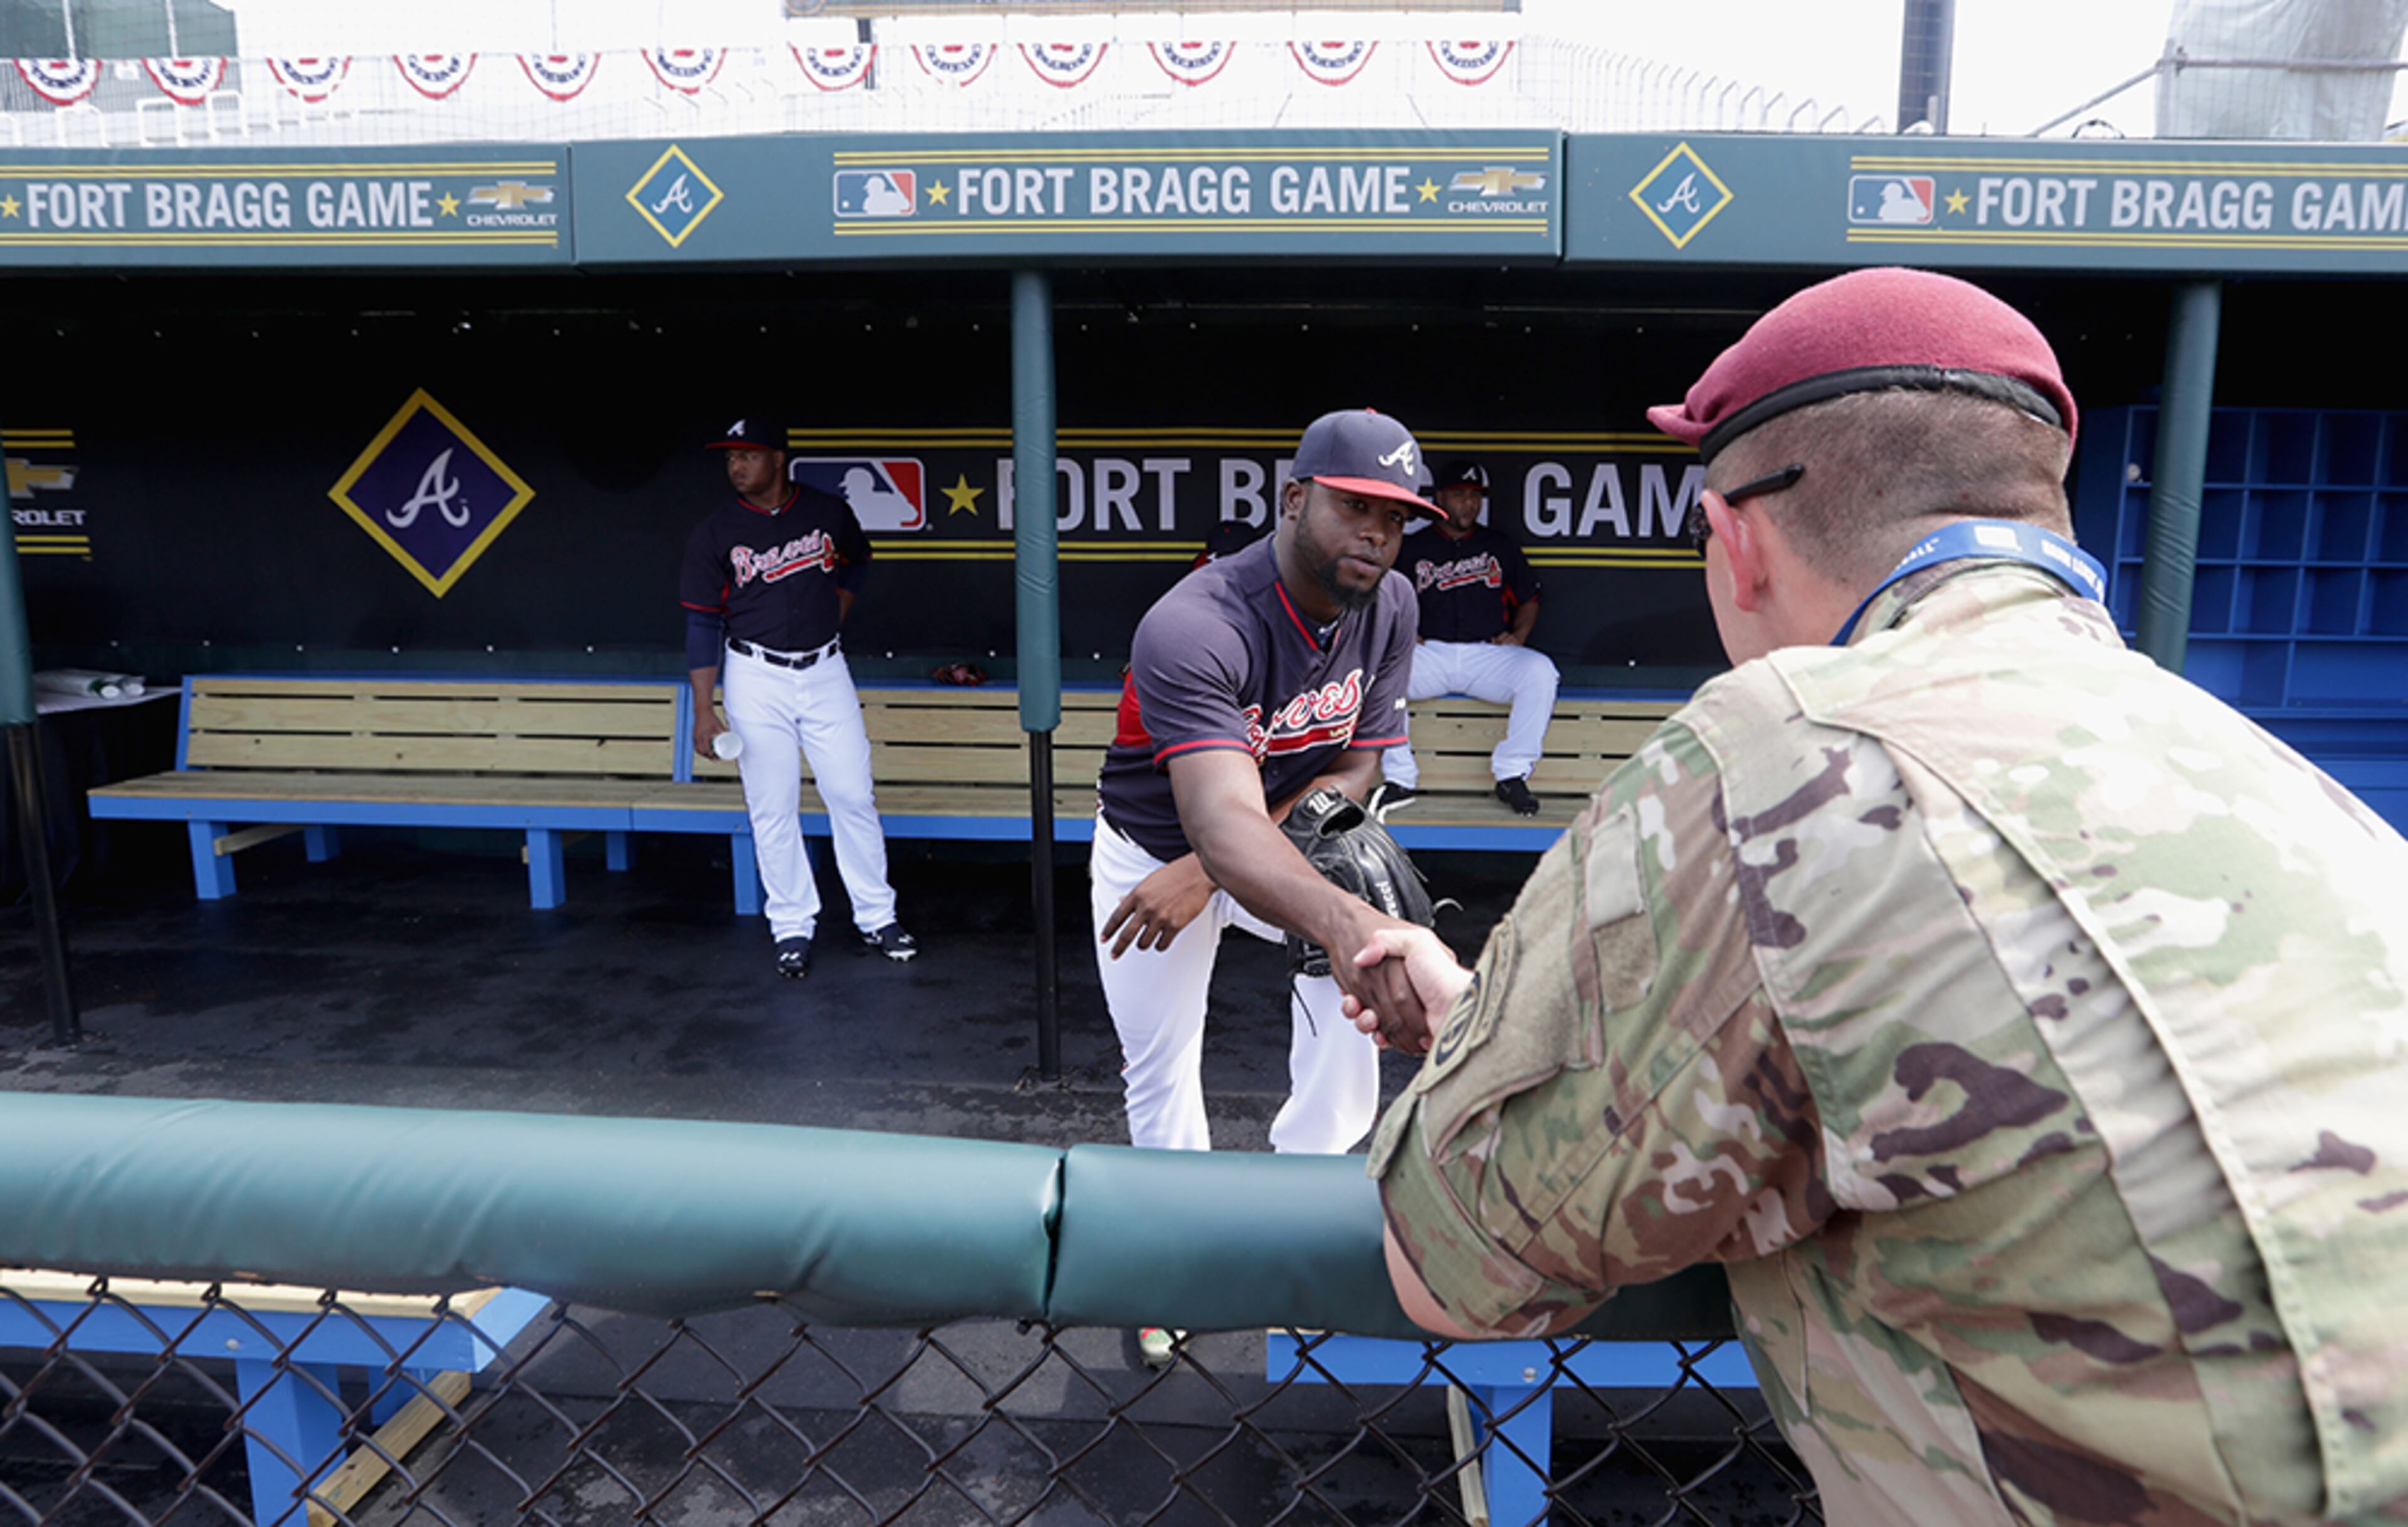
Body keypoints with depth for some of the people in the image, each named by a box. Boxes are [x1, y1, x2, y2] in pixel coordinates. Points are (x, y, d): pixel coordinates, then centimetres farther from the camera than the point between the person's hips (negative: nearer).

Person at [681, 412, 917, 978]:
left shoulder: (828, 513, -1)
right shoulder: (714, 534, -5)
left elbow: (856, 560, 21)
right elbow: (703, 624, -3)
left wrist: (835, 613, 9)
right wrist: (704, 710, -9)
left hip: (826, 672, 1)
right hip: (757, 680, -1)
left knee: (854, 796, 2)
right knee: (772, 810, 2)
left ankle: (876, 917, 15)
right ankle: (792, 928, 14)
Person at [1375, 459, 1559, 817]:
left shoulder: (1499, 544, 18)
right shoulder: (1415, 546, 16)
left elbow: (1529, 600, 21)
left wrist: (1518, 636, 1)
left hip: (1489, 654, 0)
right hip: (1430, 654, 0)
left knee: (1540, 671, -30)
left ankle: (1513, 774, -18)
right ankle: (1400, 777, -21)